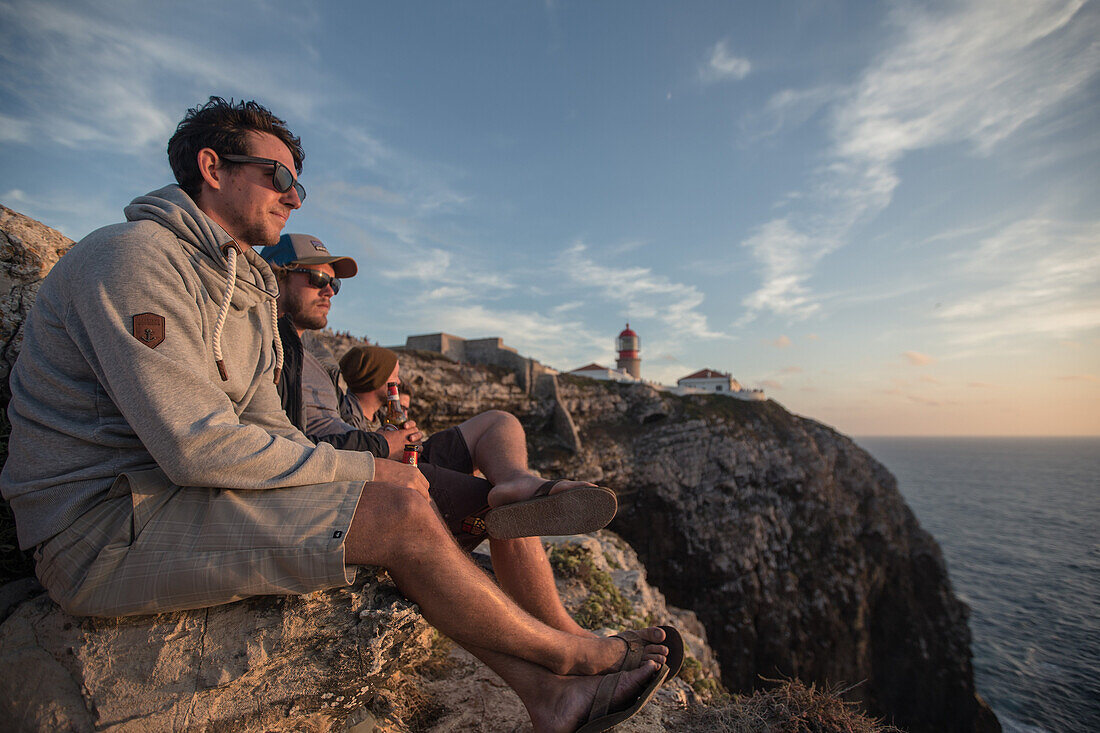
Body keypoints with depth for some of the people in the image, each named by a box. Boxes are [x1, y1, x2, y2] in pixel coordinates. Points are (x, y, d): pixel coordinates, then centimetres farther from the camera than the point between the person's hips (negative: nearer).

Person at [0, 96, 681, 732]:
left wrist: (364, 471, -4)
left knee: (395, 505, -5)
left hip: (175, 495, 9)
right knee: (399, 513, -22)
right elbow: (196, 447, -25)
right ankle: (565, 653, -1)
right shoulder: (135, 256, -14)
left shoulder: (247, 286, 15)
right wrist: (365, 470, -17)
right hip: (104, 531, -9)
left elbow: (269, 429, 12)